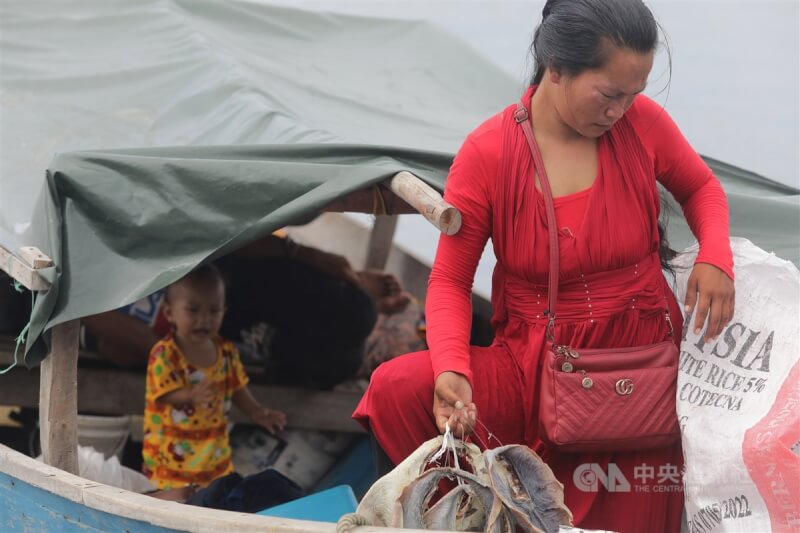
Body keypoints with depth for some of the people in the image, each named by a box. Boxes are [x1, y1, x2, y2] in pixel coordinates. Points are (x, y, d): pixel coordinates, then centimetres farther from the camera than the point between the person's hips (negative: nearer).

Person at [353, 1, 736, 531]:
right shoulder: (487, 153, -12)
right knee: (396, 389, -23)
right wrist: (451, 370, -25)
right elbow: (450, 280, -7)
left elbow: (702, 188, 12)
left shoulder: (642, 122, -7)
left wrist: (716, 257, -10)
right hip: (533, 362, 0)